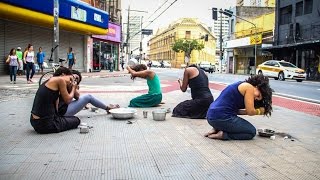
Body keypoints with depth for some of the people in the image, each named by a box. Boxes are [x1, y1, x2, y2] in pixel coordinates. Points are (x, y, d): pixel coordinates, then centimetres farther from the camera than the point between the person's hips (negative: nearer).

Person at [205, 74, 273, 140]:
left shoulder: (242, 85, 20)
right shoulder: (249, 87, -6)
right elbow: (250, 112, -8)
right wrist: (260, 111, 12)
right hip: (222, 118, -9)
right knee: (252, 131, 9)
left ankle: (217, 130, 10)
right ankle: (223, 134, -7)